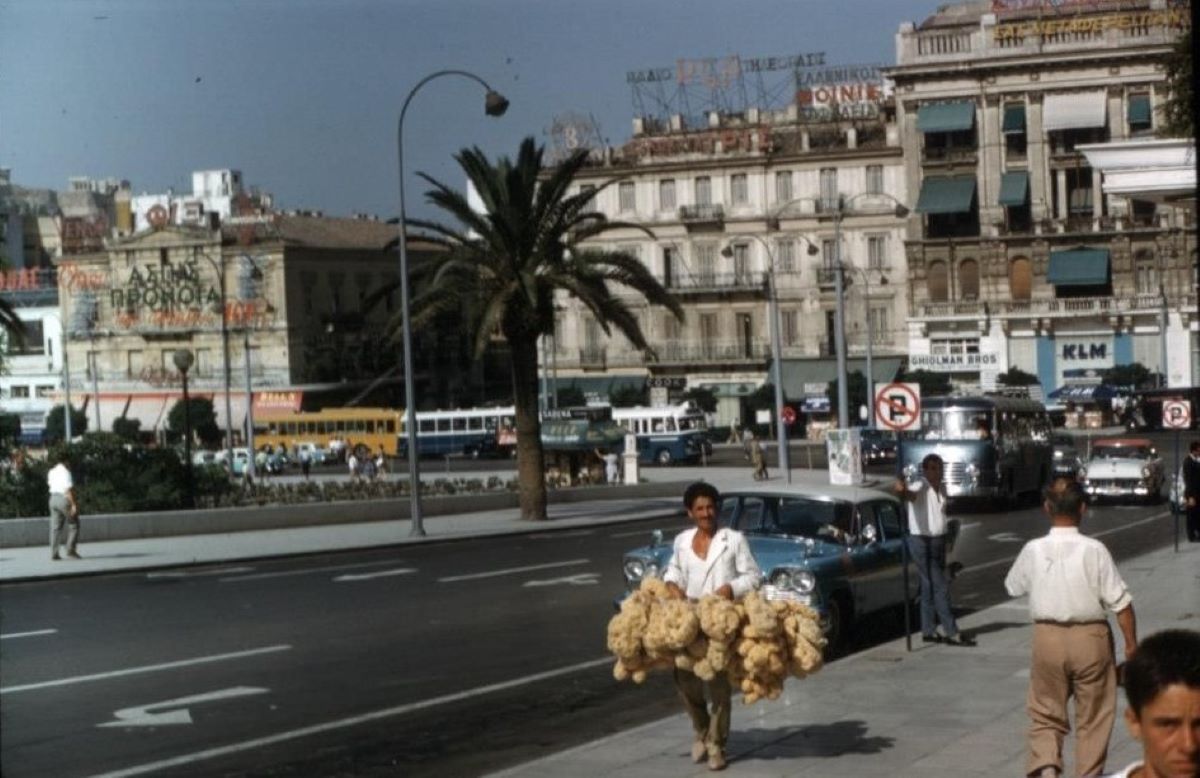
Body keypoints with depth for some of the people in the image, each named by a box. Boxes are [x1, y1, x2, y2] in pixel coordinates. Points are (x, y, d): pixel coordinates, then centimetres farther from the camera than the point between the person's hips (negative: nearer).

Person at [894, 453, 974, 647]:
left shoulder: (942, 488, 9)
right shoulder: (920, 487, -16)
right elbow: (911, 494, -40)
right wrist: (902, 491, -62)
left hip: (938, 540, 8)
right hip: (922, 541, -8)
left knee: (930, 587, 13)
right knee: (940, 587, -9)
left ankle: (928, 631, 20)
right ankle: (952, 633, -8)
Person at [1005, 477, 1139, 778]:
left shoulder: (1033, 550, -7)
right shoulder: (1094, 550, -14)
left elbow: (1012, 586, 11)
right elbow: (1121, 603, -12)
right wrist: (1131, 644, -1)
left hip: (1047, 637, 1)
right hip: (1090, 639, -1)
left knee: (1045, 713, 13)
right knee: (1093, 718, 15)